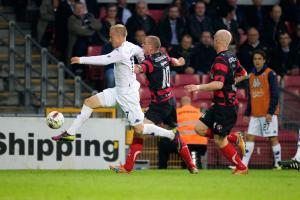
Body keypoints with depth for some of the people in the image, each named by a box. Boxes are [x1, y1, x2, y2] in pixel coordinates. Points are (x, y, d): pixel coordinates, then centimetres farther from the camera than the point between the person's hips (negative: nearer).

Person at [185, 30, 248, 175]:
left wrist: (199, 87, -29)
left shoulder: (220, 60, -20)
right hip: (220, 104, 9)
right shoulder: (232, 58, 9)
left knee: (219, 140, -1)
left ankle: (241, 168, 9)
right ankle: (235, 139, 14)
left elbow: (218, 84, -31)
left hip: (225, 107, -9)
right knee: (200, 128, 8)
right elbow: (243, 74, 24)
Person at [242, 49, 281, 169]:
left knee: (273, 138, -3)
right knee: (250, 137, 0)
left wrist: (270, 112, -16)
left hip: (268, 114, -6)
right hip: (255, 114, 6)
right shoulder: (251, 76, 14)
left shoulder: (270, 74, -5)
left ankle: (278, 163, 3)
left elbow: (275, 95, -9)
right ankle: (243, 164, -2)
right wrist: (247, 113, 14)